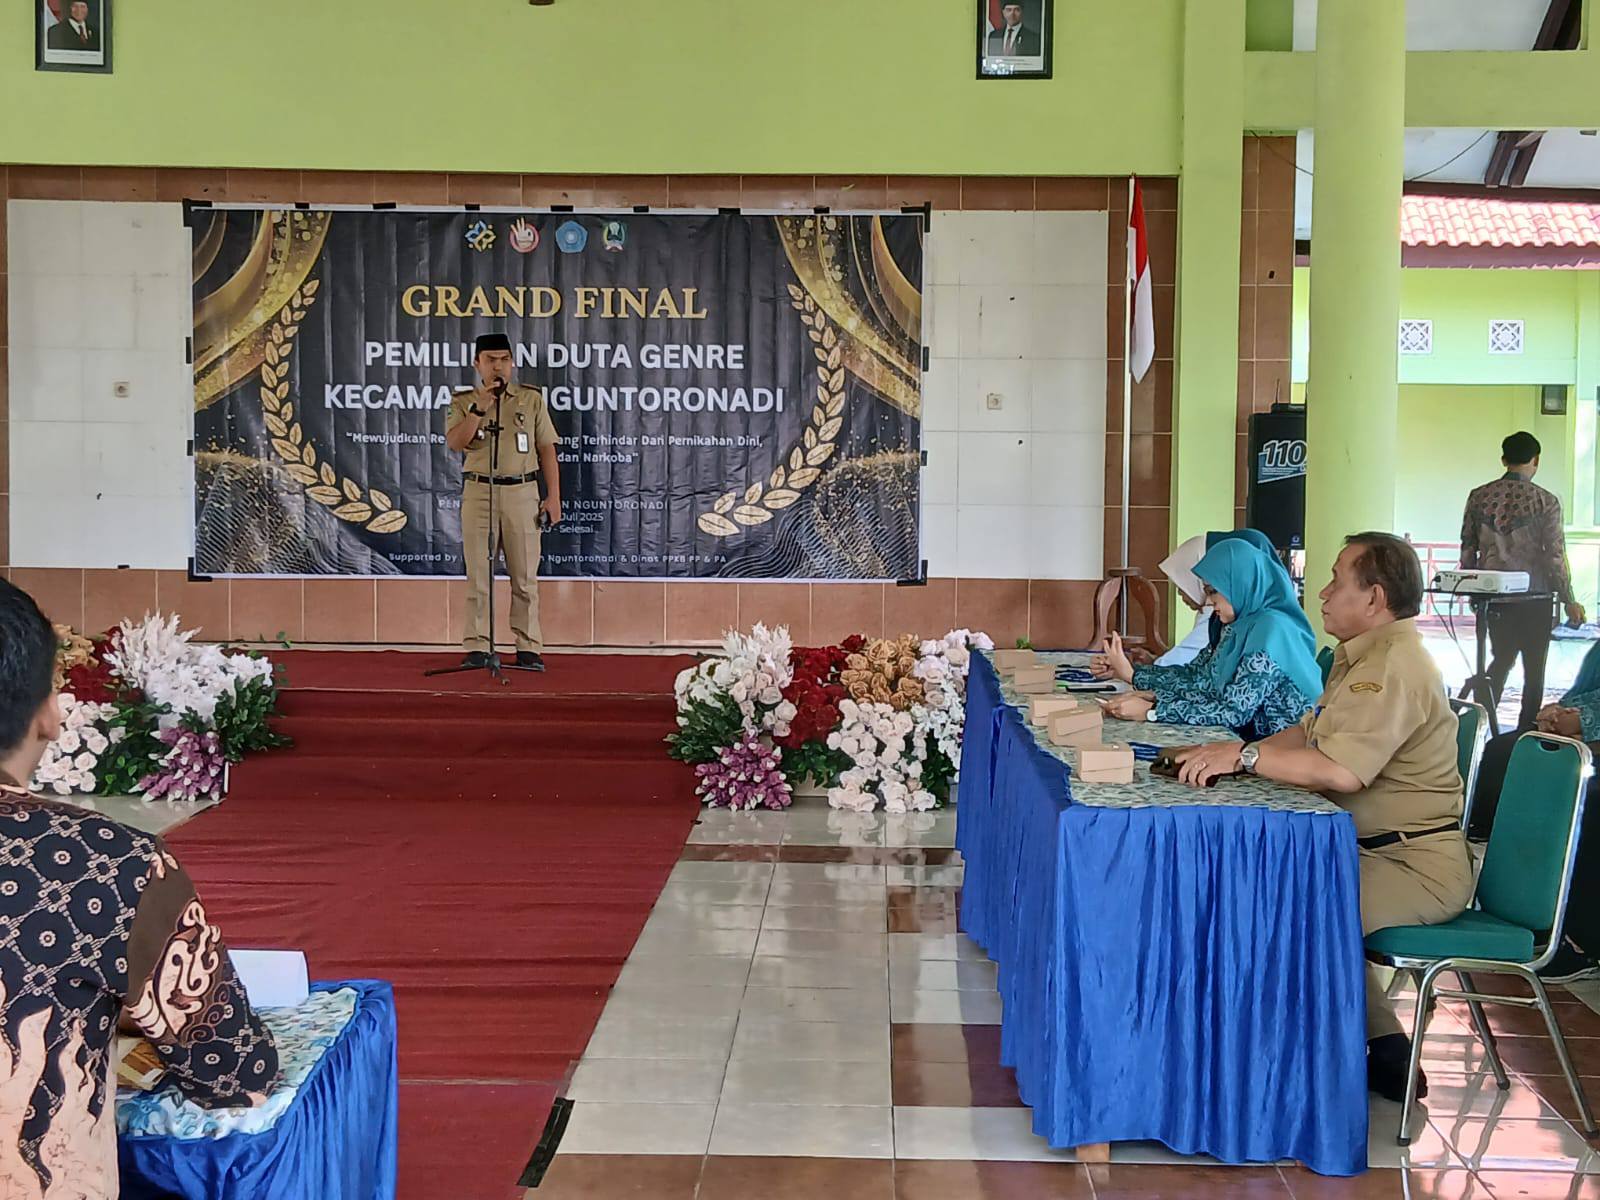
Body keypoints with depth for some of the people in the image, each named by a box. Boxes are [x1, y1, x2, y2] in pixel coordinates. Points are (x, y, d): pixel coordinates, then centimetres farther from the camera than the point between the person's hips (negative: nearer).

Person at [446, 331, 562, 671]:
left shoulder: (532, 399, 9)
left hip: (522, 493, 0)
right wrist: (479, 408, -17)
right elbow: (454, 443, -8)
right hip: (479, 492, 0)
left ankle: (529, 649, 5)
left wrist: (553, 496, 1)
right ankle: (477, 648, 4)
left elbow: (546, 449, 8)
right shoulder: (464, 402, 8)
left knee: (525, 576, 1)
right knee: (478, 575, 1)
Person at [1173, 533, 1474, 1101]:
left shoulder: (1392, 665, -20)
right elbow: (1310, 733, 16)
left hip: (1415, 866, -11)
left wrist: (1243, 755, -21)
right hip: (1378, 850, 11)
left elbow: (1341, 771, -30)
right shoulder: (1365, 656, 15)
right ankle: (1380, 1049, 17)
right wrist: (1230, 754, 2)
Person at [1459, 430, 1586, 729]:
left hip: (1493, 597, 3)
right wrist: (1569, 600, -2)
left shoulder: (1479, 497, 0)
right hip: (1534, 598, -3)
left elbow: (1467, 549, 4)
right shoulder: (1545, 502, -10)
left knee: (1500, 660, 18)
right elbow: (1555, 556, -10)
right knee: (1534, 671, 8)